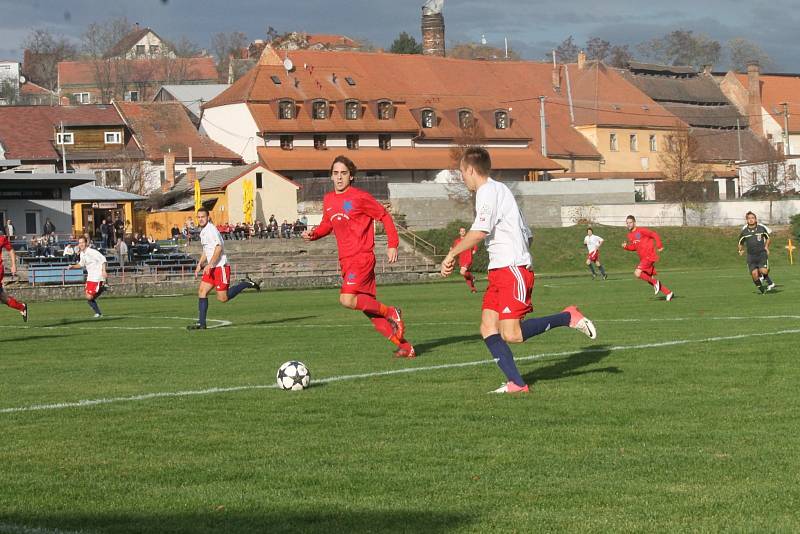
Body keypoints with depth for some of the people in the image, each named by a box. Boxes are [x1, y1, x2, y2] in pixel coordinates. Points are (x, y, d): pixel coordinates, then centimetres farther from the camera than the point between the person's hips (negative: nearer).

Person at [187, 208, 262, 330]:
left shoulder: (211, 230, -14)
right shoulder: (203, 231, 16)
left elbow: (218, 248, -22)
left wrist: (209, 265, -25)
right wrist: (199, 265, 18)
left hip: (220, 267, -9)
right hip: (211, 268, 9)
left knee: (223, 298, -7)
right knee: (202, 292, 0)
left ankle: (247, 284, 8)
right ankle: (201, 323, -1)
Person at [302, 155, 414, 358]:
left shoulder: (360, 197, -8)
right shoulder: (328, 200, 12)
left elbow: (384, 216, -3)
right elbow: (327, 224, 26)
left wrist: (393, 245, -7)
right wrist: (313, 234, 6)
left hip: (362, 257, -8)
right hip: (346, 261, 8)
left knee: (347, 299, -25)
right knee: (369, 308, 7)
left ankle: (391, 313, -6)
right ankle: (405, 347, 15)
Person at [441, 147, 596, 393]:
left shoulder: (488, 191, -9)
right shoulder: (500, 190, 23)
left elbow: (479, 232, -25)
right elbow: (528, 236, 24)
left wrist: (451, 255, -15)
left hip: (513, 270, -10)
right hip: (499, 272, 10)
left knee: (511, 334, -16)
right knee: (488, 328, 0)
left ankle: (568, 317, -3)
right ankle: (516, 383, -6)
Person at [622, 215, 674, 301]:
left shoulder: (641, 231, -13)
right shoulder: (630, 235, 10)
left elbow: (655, 235, -12)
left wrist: (659, 246, -19)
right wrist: (626, 246, 4)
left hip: (649, 256, -9)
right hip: (643, 258, 9)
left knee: (637, 273, -21)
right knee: (650, 279, 10)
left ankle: (655, 282, -4)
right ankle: (668, 293, 19)